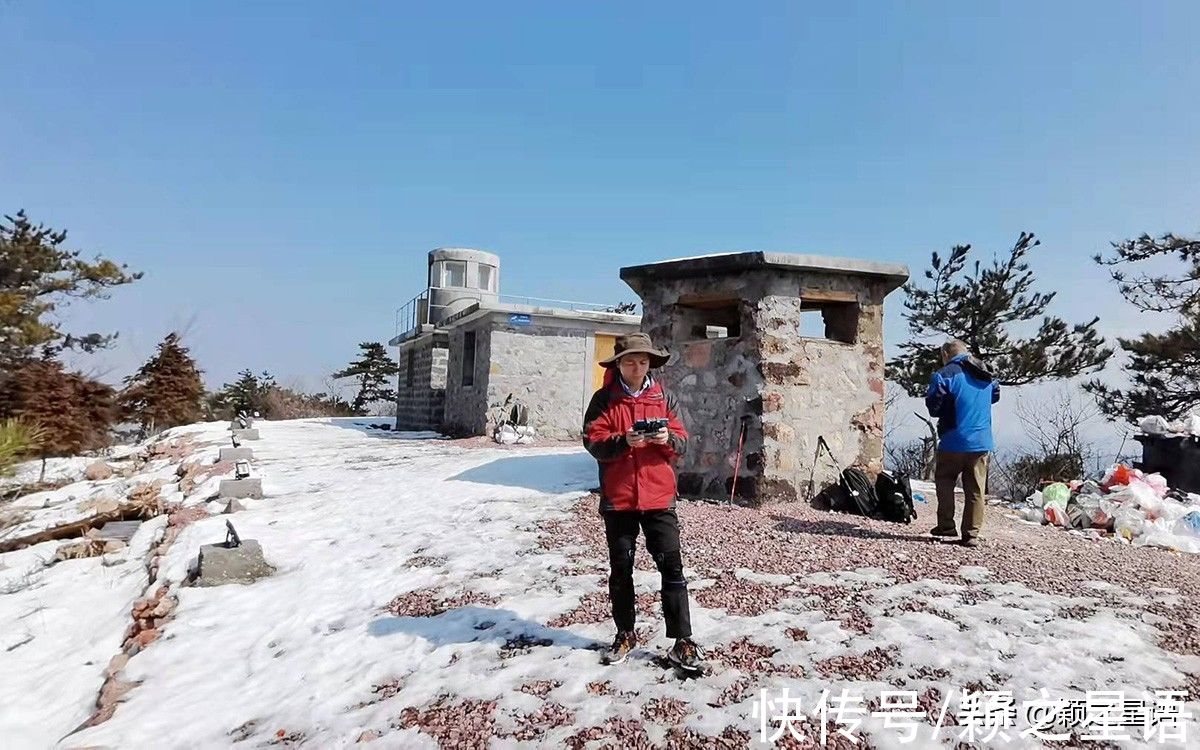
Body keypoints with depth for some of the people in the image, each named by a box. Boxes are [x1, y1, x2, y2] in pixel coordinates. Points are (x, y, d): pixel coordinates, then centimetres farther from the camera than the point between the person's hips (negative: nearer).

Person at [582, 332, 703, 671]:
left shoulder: (664, 398, 5)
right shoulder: (604, 399, 0)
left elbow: (682, 442, 5)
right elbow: (593, 443, -8)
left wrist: (668, 439, -17)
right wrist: (623, 441, -25)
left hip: (659, 497, 1)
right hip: (618, 499, 0)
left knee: (671, 566, -1)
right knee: (620, 569, 11)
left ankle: (682, 641, 8)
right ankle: (625, 634, 28)